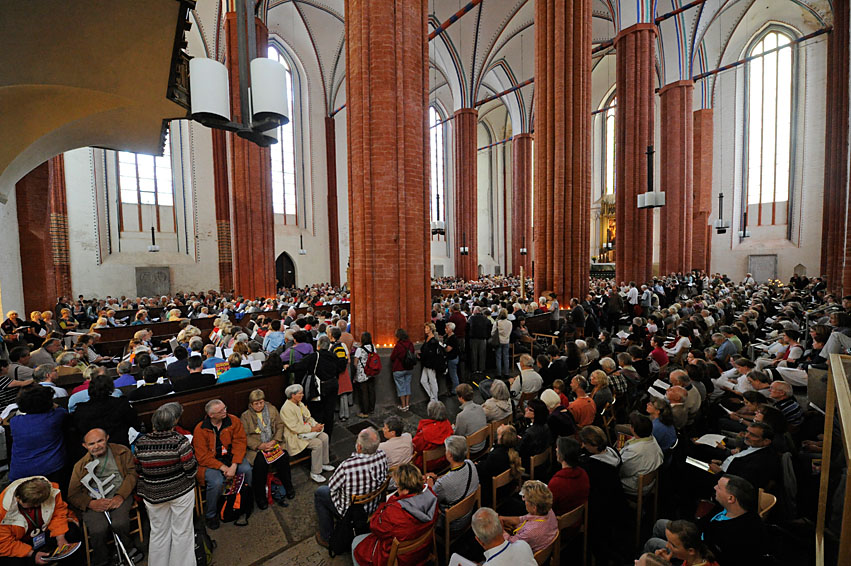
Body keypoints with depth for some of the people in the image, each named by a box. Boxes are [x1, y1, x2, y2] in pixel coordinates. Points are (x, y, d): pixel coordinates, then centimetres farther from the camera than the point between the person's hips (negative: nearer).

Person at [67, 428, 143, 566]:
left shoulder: (122, 452, 7)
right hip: (94, 502, 1)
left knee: (119, 523, -27)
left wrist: (120, 496, -13)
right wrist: (91, 503, -13)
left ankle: (129, 549, 5)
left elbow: (132, 473, 2)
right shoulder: (81, 465, 10)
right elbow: (72, 495, 7)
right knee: (98, 530, -25)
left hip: (119, 496, -1)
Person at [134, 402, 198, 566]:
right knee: (182, 532, 14)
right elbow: (191, 469, -18)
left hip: (153, 495, 3)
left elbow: (138, 469, 2)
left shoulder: (141, 442, -11)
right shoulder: (180, 440, -23)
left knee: (158, 532, 22)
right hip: (181, 491, -3)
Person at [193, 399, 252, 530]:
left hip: (232, 457, 2)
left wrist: (234, 466, -21)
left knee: (247, 470, -24)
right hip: (211, 462, -1)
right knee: (216, 482, -28)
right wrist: (223, 468, -20)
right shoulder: (200, 429, -10)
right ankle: (210, 515, 2)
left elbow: (239, 443, -8)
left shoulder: (234, 421, -6)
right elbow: (202, 456, -11)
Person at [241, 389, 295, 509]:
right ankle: (260, 497, -11)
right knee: (260, 462, -30)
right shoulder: (245, 416, 4)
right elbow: (245, 436, -4)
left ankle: (288, 487, -1)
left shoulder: (272, 410, 10)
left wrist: (274, 441, -11)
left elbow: (280, 426, 6)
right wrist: (260, 445, -16)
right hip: (256, 447, -1)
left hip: (273, 443, 2)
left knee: (284, 457, -24)